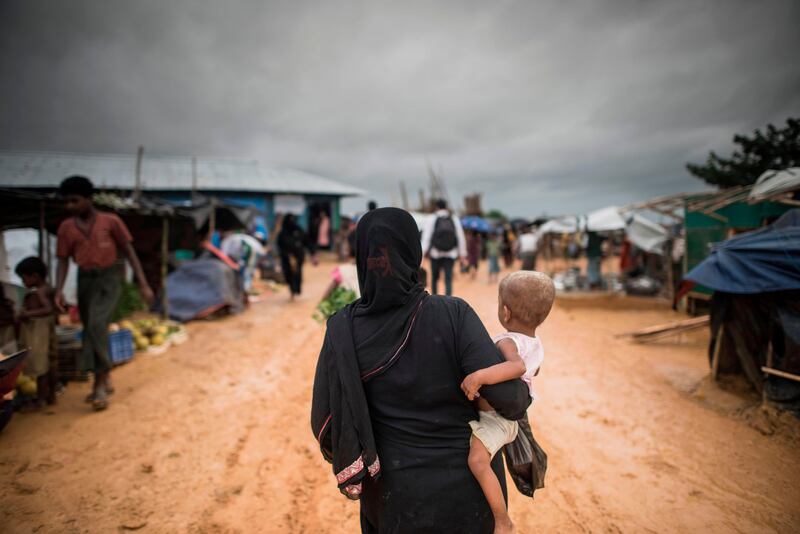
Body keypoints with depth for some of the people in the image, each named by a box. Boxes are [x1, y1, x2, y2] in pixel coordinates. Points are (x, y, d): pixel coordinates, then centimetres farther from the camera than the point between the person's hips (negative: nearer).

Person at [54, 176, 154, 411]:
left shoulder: (111, 221, -6)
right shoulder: (66, 227, 2)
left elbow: (129, 252, -3)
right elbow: (63, 262, 4)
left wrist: (143, 284, -7)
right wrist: (59, 290, -12)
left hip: (109, 278, -4)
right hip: (85, 281, 4)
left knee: (96, 324, -23)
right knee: (92, 331, 10)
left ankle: (100, 382, -12)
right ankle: (104, 381, 26)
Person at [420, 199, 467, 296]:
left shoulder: (431, 219, -1)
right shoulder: (454, 219, 3)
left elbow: (426, 237, -6)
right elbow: (461, 237, 4)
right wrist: (463, 254, 9)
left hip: (436, 254, 0)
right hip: (451, 254, 0)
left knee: (434, 278, 16)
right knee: (448, 279, 0)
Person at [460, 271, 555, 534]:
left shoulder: (507, 342, -27)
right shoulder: (536, 344, 3)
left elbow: (518, 365, -49)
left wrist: (479, 376, -56)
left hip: (494, 419, -10)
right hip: (511, 413, 10)